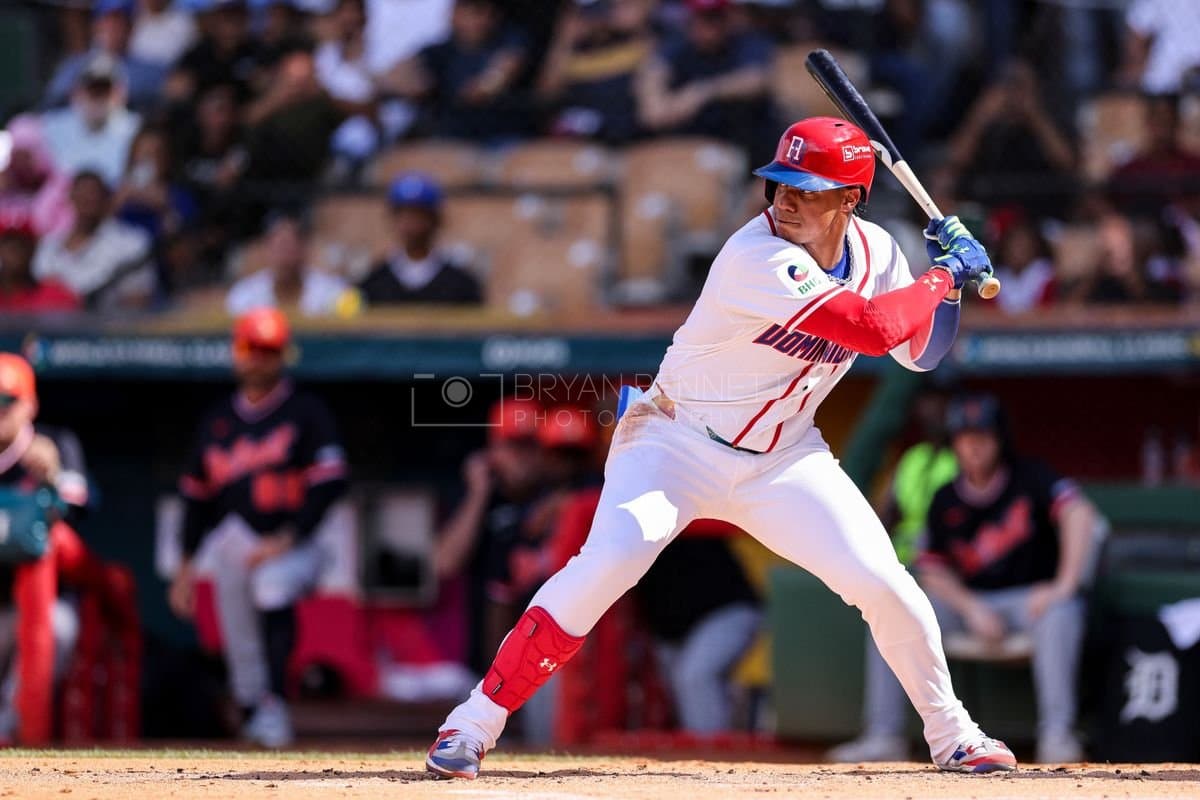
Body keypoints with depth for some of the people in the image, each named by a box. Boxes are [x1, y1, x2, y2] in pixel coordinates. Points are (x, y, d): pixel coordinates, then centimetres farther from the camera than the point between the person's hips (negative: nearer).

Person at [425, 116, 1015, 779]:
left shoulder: (874, 251, -3)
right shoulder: (758, 258, -27)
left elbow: (921, 351, 8)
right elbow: (874, 329, -33)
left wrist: (949, 280, -8)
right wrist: (948, 274, -20)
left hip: (784, 459, 6)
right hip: (678, 443, -6)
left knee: (883, 582, -7)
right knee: (607, 562, -27)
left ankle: (952, 735, 17)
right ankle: (475, 722, -19)